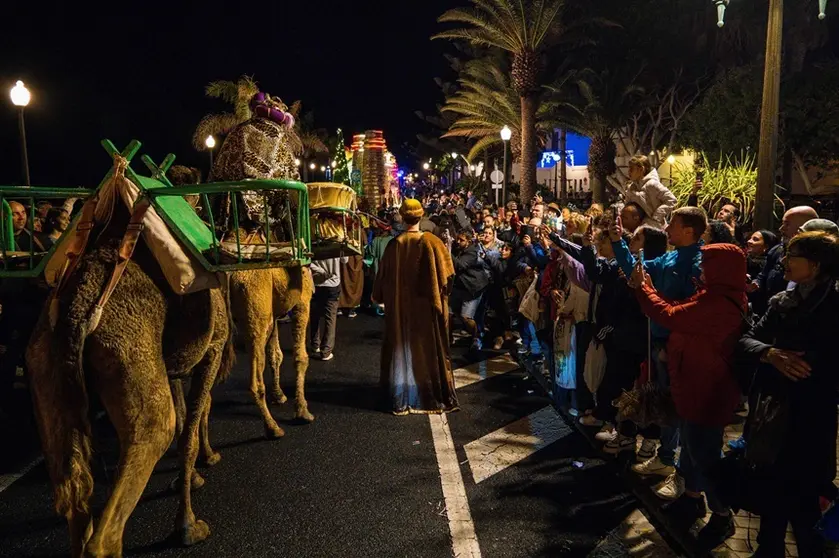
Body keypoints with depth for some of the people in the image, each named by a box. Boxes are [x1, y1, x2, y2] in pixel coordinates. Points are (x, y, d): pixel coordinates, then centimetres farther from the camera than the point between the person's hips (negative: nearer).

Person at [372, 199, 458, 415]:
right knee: (429, 348, 12)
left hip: (400, 307, 1)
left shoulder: (395, 244, -8)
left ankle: (402, 398, 17)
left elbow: (384, 276, 1)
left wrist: (379, 297, 16)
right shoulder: (432, 242, -11)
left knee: (402, 348, 11)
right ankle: (434, 395, 22)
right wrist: (441, 295, 10)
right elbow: (447, 275, -6)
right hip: (428, 306, -1)